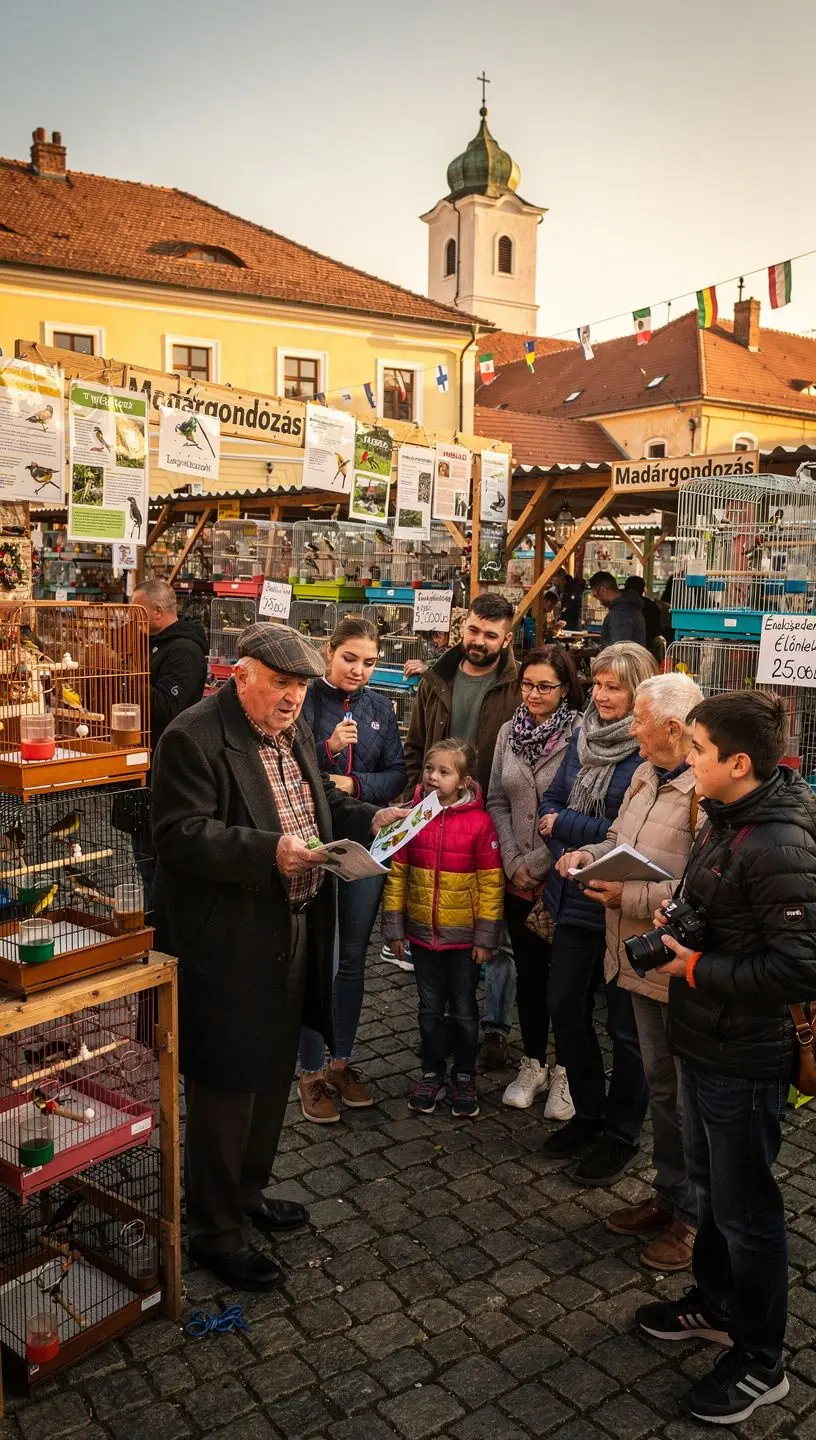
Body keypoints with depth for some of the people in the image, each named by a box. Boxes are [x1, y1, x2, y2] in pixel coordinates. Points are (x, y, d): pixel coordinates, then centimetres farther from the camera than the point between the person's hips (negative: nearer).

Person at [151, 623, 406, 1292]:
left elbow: (323, 802, 22)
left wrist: (370, 818, 3)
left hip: (292, 932, 9)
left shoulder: (295, 731, 10)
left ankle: (247, 1193, 41)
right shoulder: (194, 737, -17)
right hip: (227, 942, -9)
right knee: (227, 1082, 3)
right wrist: (269, 852, -33)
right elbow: (180, 833, -24)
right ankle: (215, 1232, 21)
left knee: (274, 1072, 21)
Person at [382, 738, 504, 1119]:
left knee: (463, 1012, 12)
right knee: (430, 1009, 16)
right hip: (422, 933, 3)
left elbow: (491, 883, -9)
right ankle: (431, 1075, 31)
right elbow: (397, 872, 1)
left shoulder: (479, 822, -13)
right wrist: (394, 927, 1)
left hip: (463, 937, -2)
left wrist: (486, 936, -8)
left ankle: (465, 1078, 29)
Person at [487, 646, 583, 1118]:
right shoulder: (510, 732, 4)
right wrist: (513, 863, -2)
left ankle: (564, 1071, 26)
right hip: (518, 879, 5)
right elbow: (497, 802, 7)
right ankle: (533, 1065, 31)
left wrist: (537, 863, -12)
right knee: (528, 970, 15)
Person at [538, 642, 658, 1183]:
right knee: (565, 1005, 15)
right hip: (576, 897, 7)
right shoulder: (584, 737, 6)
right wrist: (569, 854, -8)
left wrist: (564, 826, -12)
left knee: (625, 1022, 9)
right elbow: (551, 802, 9)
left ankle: (622, 1134, 28)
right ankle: (589, 1112, 36)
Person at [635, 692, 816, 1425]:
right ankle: (715, 1302, 48)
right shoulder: (725, 818, 2)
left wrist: (697, 968, -22)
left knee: (745, 1208, 10)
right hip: (707, 1040, 9)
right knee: (711, 1182, 26)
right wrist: (679, 922, 0)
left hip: (745, 1058, -9)